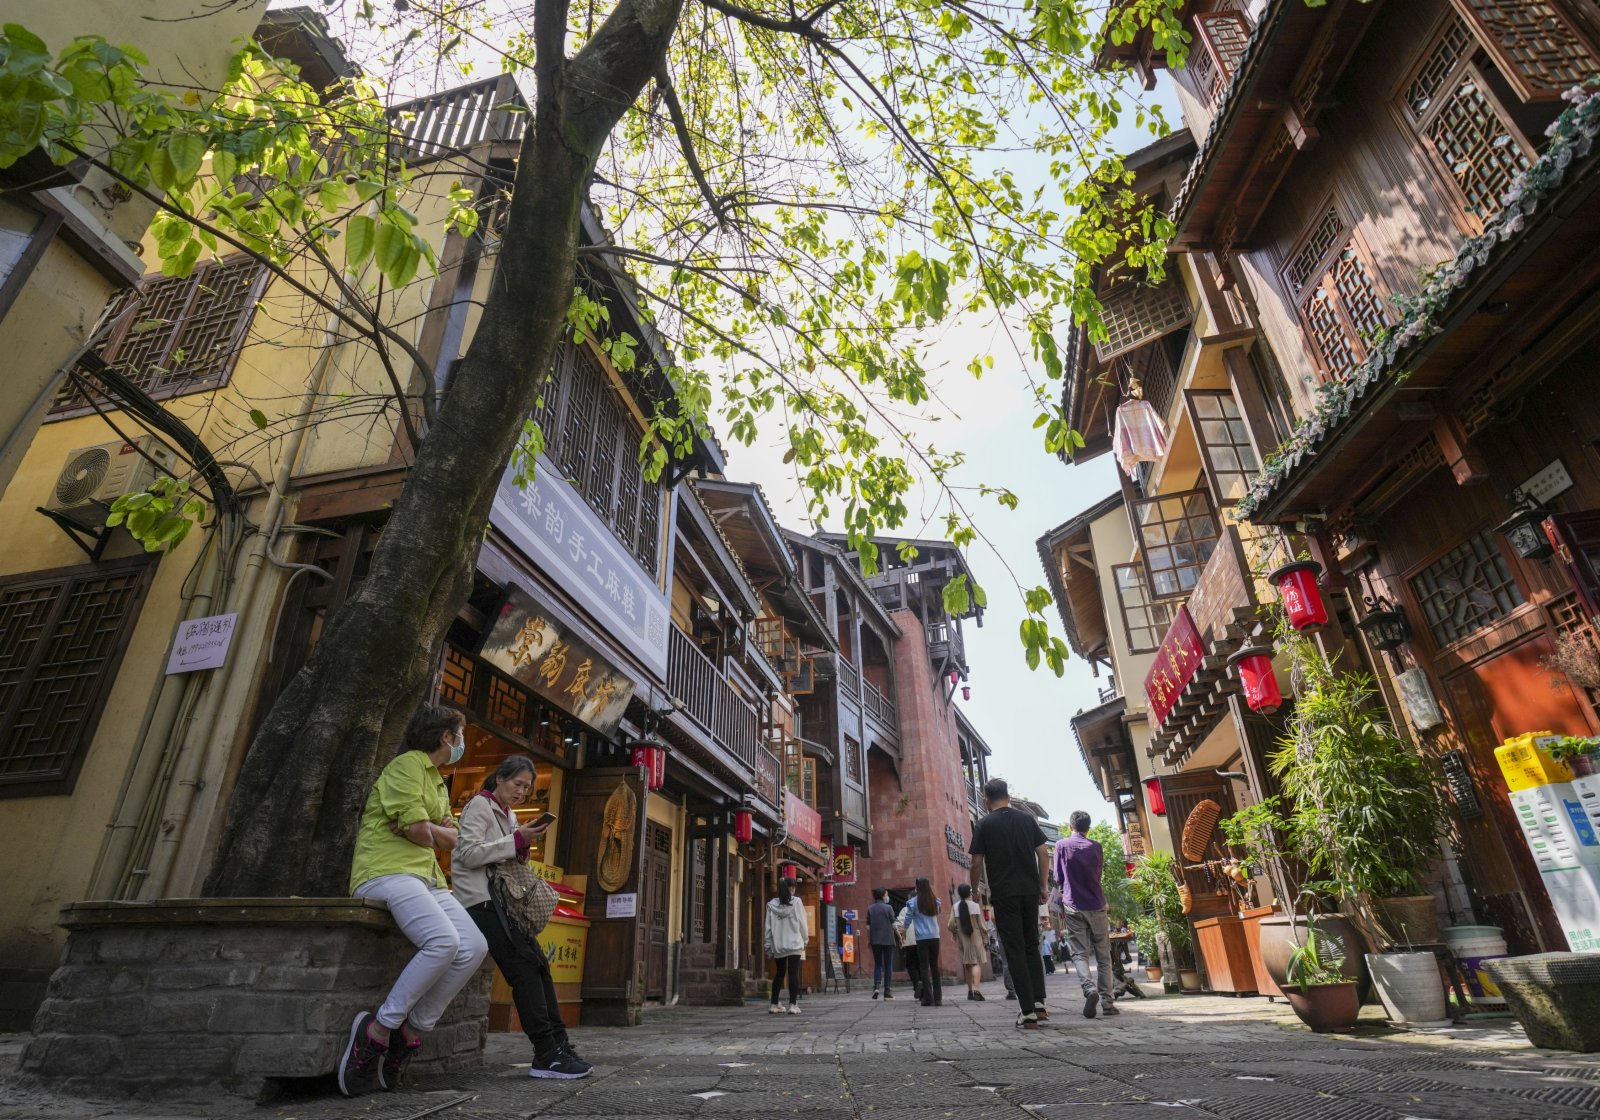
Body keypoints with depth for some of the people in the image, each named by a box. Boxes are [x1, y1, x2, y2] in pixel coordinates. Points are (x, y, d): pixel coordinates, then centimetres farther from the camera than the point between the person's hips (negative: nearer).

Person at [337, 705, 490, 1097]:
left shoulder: (438, 783, 24)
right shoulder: (407, 764, -5)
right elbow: (418, 830, -13)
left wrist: (431, 830, -3)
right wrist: (434, 834, 8)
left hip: (426, 878, 9)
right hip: (387, 872, -9)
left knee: (474, 947, -12)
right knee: (443, 941, -30)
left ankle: (412, 1031, -4)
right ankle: (379, 1028, -15)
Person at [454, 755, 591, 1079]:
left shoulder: (509, 815, 20)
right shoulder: (479, 806, -5)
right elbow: (469, 854, -15)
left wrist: (522, 849, 1)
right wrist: (516, 840, -18)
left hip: (501, 899, 9)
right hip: (481, 899, -9)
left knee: (539, 966, -1)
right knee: (524, 969, -17)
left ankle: (558, 1044, -1)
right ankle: (546, 1055, -17)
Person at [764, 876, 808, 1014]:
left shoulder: (772, 904, 1)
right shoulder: (796, 902, -6)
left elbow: (768, 927, 2)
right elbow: (803, 923, -3)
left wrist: (769, 945, 8)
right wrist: (805, 940, 10)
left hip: (778, 945, 3)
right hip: (794, 944, -3)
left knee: (779, 974, 14)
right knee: (793, 973, 0)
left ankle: (774, 1005, 16)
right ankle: (793, 1005, -4)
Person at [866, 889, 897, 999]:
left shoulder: (870, 909, 4)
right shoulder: (888, 908, -6)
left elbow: (868, 927, 3)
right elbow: (893, 925, -7)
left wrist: (869, 940, 14)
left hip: (875, 940, 3)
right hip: (888, 940, -3)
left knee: (877, 964, 12)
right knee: (888, 965, 7)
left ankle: (876, 985, -9)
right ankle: (887, 991, 7)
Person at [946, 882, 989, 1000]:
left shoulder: (956, 907, 0)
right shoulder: (976, 905, -7)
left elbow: (951, 926, -3)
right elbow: (982, 925, -6)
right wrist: (986, 940, 3)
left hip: (963, 939, 3)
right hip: (975, 938, -3)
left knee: (967, 965, 14)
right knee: (977, 963, -5)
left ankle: (970, 991, 20)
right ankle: (977, 989, -22)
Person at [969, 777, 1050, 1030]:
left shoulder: (983, 825, -2)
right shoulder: (1027, 819, 6)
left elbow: (977, 863, -4)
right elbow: (1043, 853, 5)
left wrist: (974, 891, 8)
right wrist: (1043, 887, 11)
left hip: (1003, 895, -3)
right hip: (1029, 892, 3)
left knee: (1015, 951, 1)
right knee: (1032, 946, 18)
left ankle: (1028, 1012, -2)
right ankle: (1039, 1002, 11)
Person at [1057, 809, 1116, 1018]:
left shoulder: (1062, 846, -2)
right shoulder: (1095, 846, 0)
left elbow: (1058, 878, 3)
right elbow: (1099, 870, 13)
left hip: (1073, 906, -1)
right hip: (1096, 906, 1)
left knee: (1079, 954, -1)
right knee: (1103, 956, 10)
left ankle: (1089, 989, -24)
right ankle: (1106, 1001, 8)